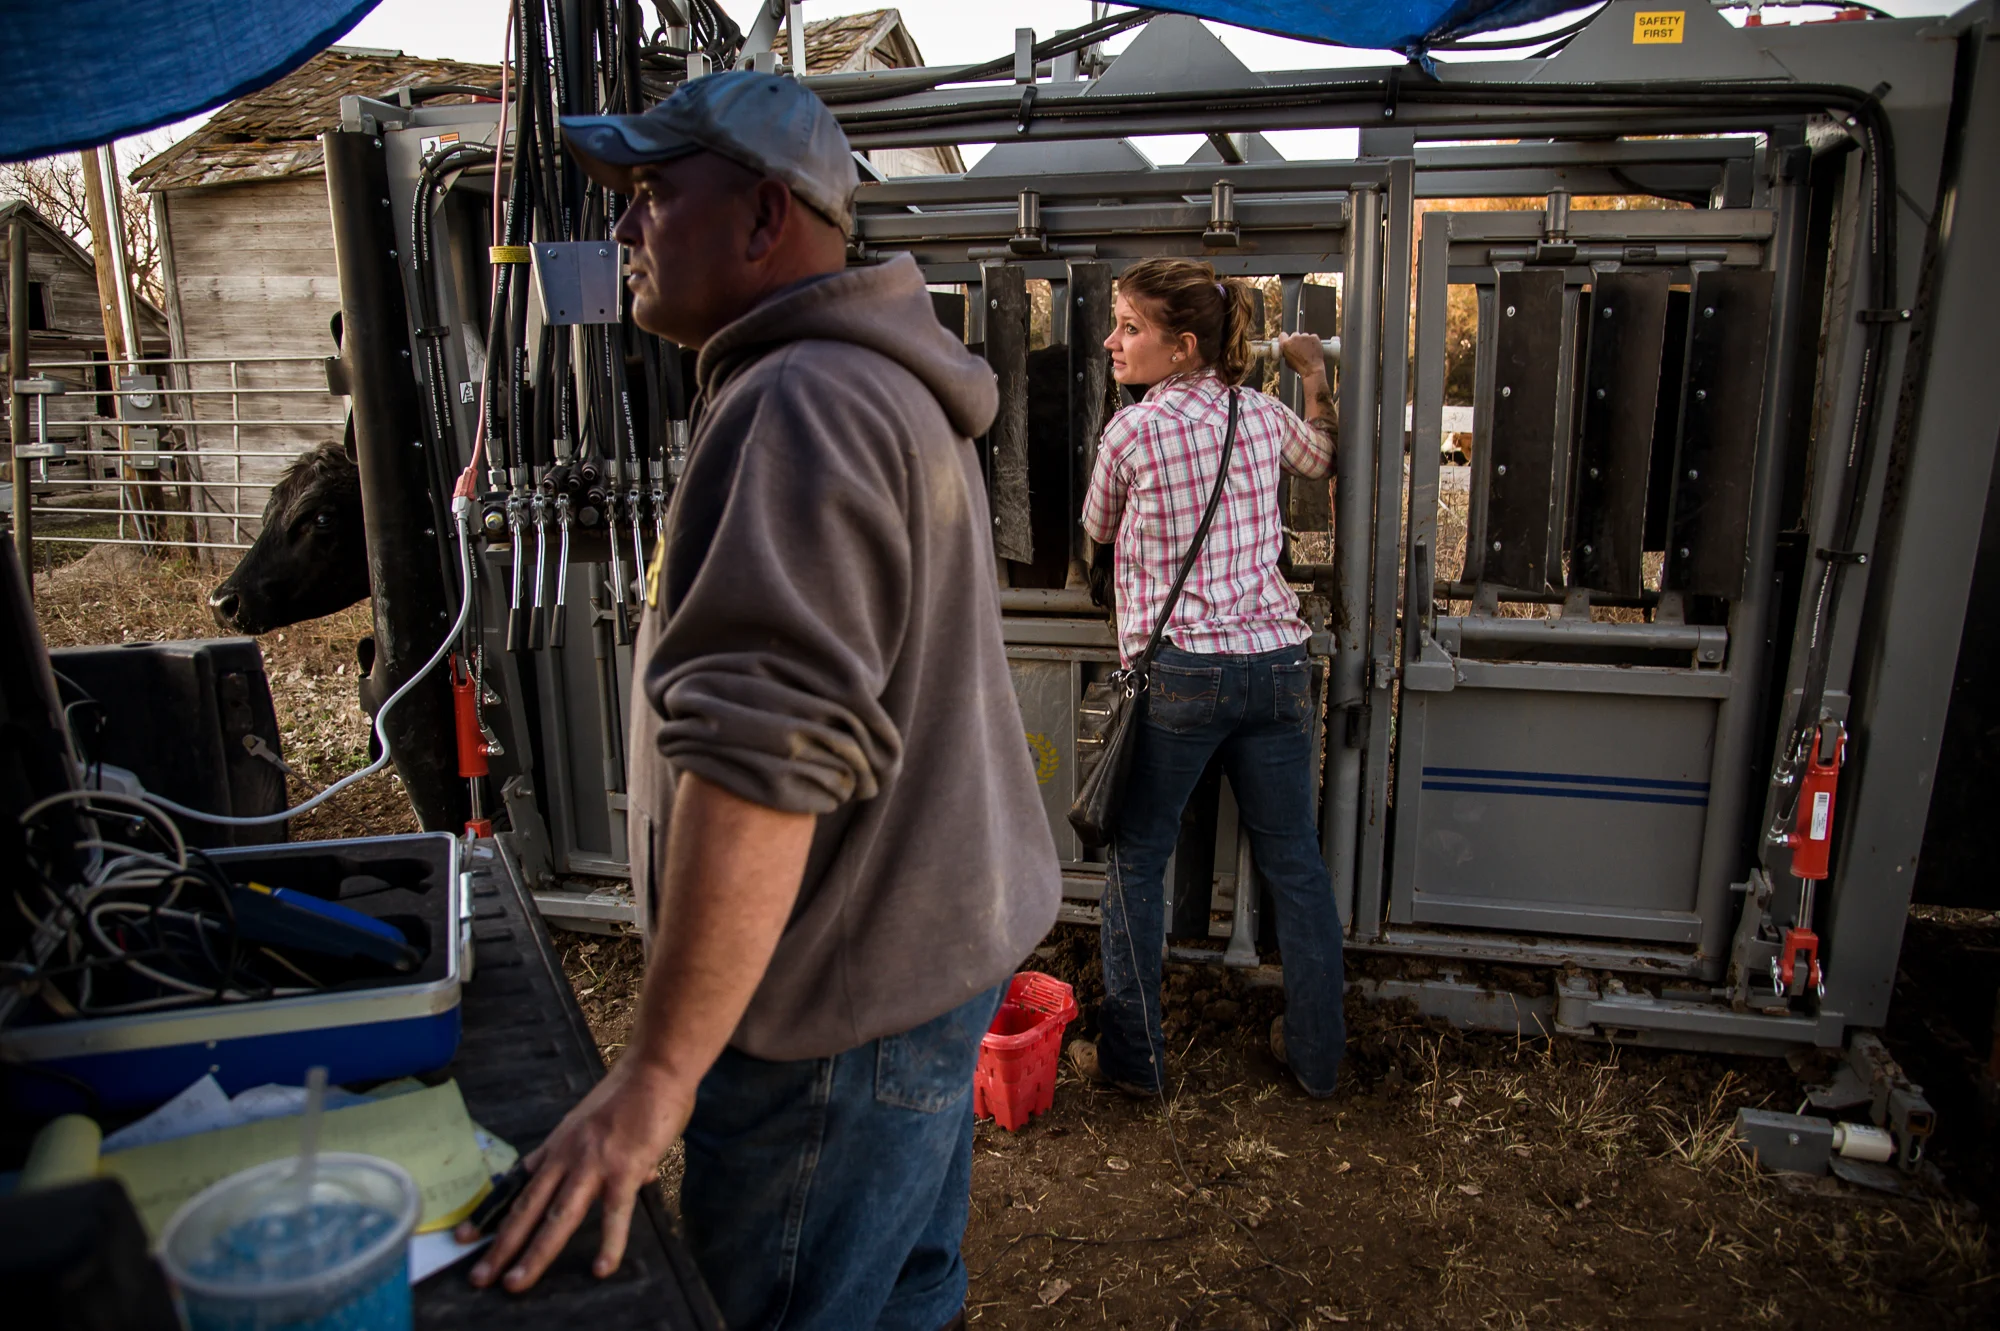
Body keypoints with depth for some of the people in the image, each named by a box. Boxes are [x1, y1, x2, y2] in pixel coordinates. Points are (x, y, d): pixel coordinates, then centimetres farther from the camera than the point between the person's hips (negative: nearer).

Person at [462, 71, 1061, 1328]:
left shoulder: (803, 402, -21)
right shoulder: (895, 388, 15)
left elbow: (760, 751, -30)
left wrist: (658, 1072, -25)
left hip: (848, 1006, -10)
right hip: (941, 943, 10)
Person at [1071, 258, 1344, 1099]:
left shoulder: (1132, 431, -8)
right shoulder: (1263, 413, 7)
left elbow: (1099, 531, 9)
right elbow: (1321, 458, 29)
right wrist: (1317, 377, 38)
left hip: (1178, 671, -5)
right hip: (1275, 659, 5)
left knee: (1136, 861, 10)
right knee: (1295, 864, 14)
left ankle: (1132, 1057, 19)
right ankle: (1316, 1054, 27)